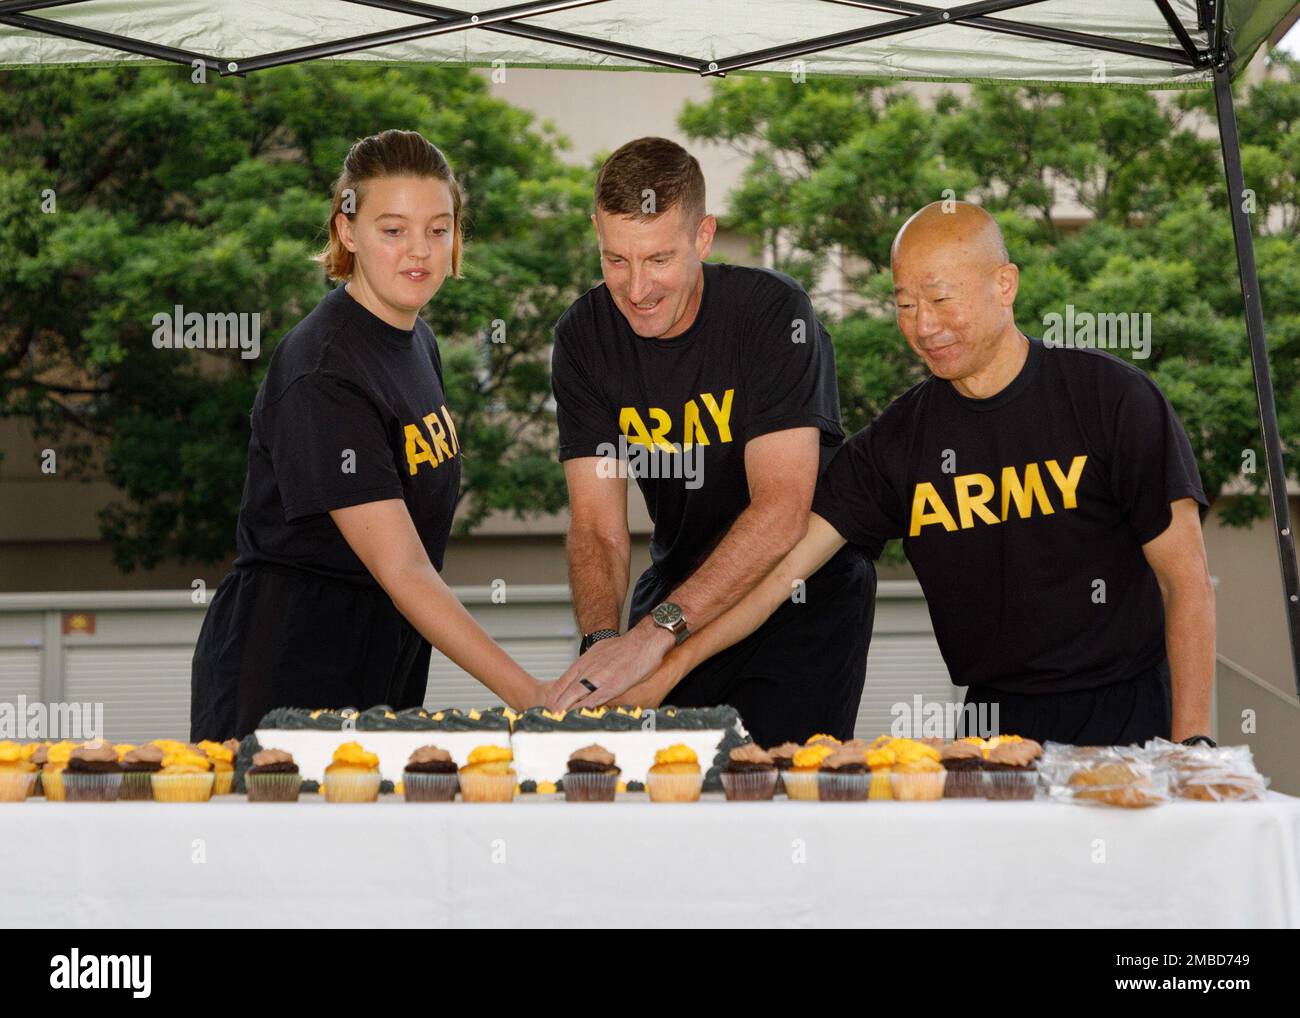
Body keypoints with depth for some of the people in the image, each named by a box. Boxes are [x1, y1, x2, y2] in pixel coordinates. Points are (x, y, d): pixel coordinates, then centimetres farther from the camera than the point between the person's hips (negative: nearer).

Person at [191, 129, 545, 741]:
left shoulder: (416, 340, 7)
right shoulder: (322, 374, -21)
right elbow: (401, 570, -26)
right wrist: (527, 695, -31)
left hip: (381, 672, 8)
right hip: (282, 675, -8)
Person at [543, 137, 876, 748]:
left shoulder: (773, 313, -22)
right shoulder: (583, 339, -7)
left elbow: (781, 513, -29)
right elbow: (596, 525, -11)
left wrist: (654, 632, -37)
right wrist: (602, 640, -32)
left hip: (805, 599, -4)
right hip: (680, 593, 4)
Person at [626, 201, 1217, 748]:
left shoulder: (1113, 399, -4)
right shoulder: (898, 439, 6)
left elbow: (1186, 579, -4)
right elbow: (782, 562, 1)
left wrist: (1190, 742, -12)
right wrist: (669, 667, -12)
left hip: (1126, 717, -3)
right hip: (996, 721, 3)